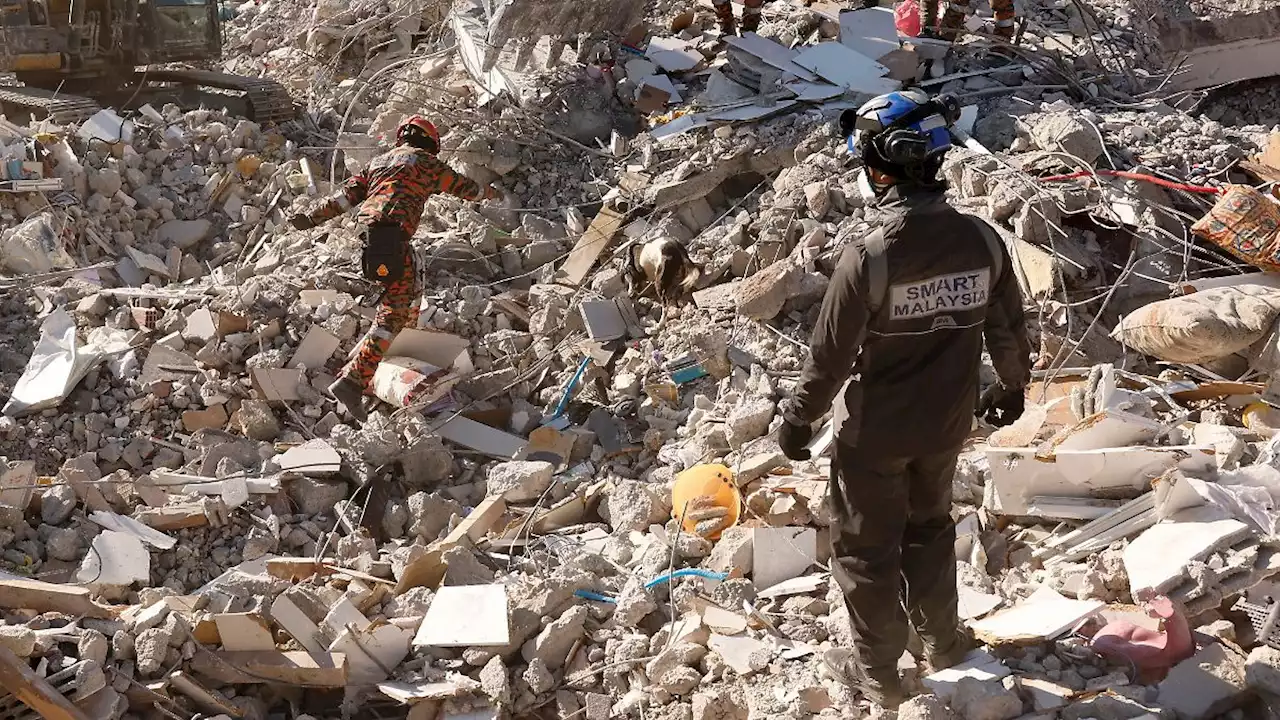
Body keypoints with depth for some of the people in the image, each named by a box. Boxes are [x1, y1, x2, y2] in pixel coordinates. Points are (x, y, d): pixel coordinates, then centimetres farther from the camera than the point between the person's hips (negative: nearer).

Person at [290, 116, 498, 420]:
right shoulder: (424, 161, 11)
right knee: (393, 312, -11)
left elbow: (348, 193, 16)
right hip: (392, 237, -8)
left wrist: (313, 217, 10)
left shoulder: (379, 161, 27)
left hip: (364, 232, 8)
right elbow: (461, 186, 21)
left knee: (409, 284, 31)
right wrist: (488, 192, 39)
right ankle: (353, 381, -22)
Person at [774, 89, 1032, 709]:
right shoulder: (983, 241, -14)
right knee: (929, 526, 28)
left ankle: (877, 674, 30)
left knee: (866, 547, 16)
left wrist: (797, 420, -3)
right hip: (946, 424, 5)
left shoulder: (868, 258, -28)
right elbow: (1008, 330, -1)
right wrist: (1012, 388, 19)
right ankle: (942, 641, 45)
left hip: (874, 432, -5)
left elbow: (830, 356, -19)